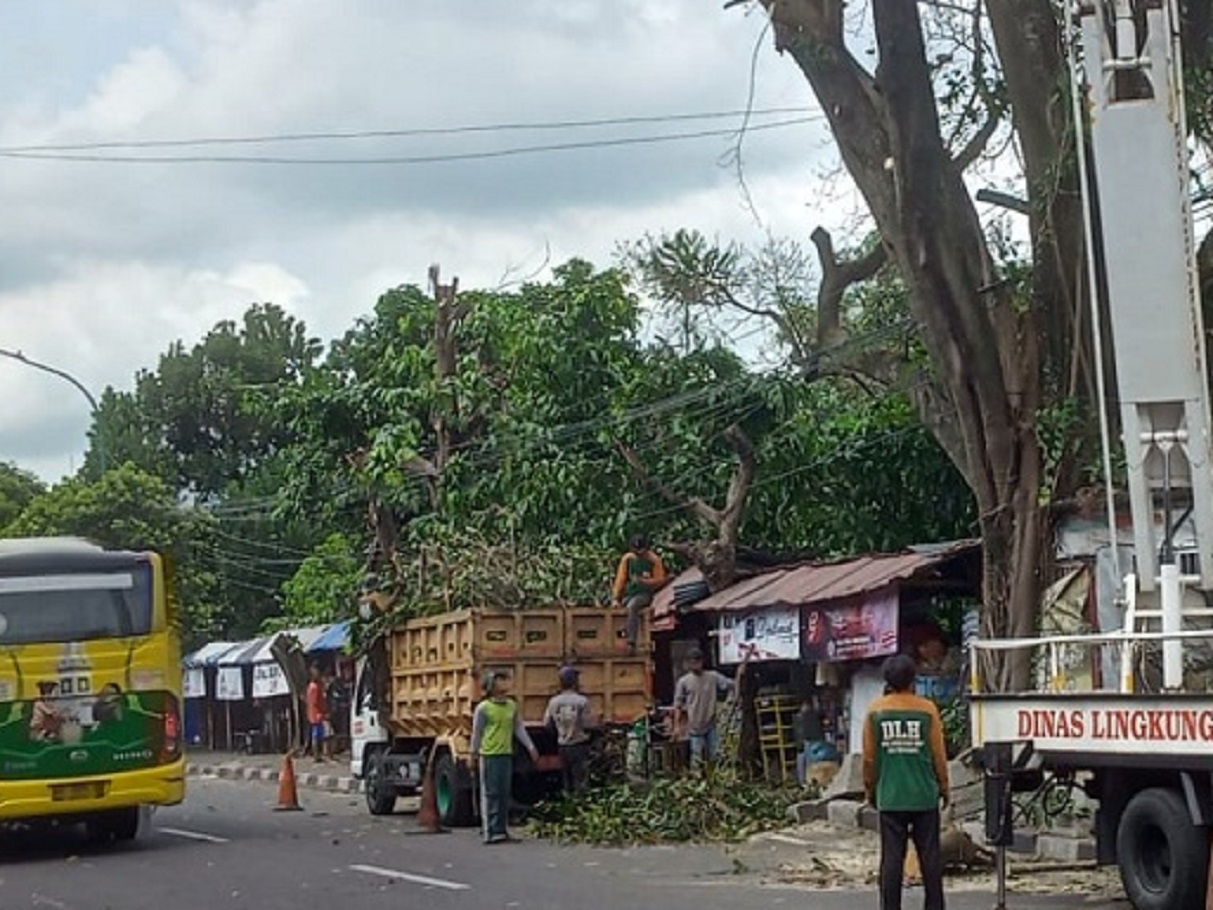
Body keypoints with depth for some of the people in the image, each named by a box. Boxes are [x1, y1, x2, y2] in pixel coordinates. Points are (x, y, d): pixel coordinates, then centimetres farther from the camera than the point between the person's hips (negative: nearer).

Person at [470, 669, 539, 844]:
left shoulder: (512, 706, 9)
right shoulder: (483, 708, -6)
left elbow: (519, 728, 14)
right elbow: (477, 732, 0)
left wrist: (530, 747, 8)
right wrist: (474, 754, 4)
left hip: (506, 754, 6)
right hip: (489, 755, -6)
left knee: (504, 794, 9)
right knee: (490, 794, -5)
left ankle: (502, 830, 16)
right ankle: (491, 832, -4)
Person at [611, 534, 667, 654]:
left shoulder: (653, 560, -3)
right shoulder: (627, 559, 6)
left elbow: (660, 580, -1)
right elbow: (621, 579, 6)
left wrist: (644, 581, -18)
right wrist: (616, 598, -1)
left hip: (645, 594, -6)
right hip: (629, 593, 6)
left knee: (632, 606, -35)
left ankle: (632, 643, -40)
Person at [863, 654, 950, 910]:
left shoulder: (876, 710, -1)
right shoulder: (927, 709, -4)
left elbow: (869, 757, 1)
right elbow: (938, 754, -1)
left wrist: (870, 789, 14)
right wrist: (943, 787, 12)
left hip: (890, 797, 1)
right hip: (924, 796, 0)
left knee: (892, 857, 2)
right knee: (929, 855, 7)